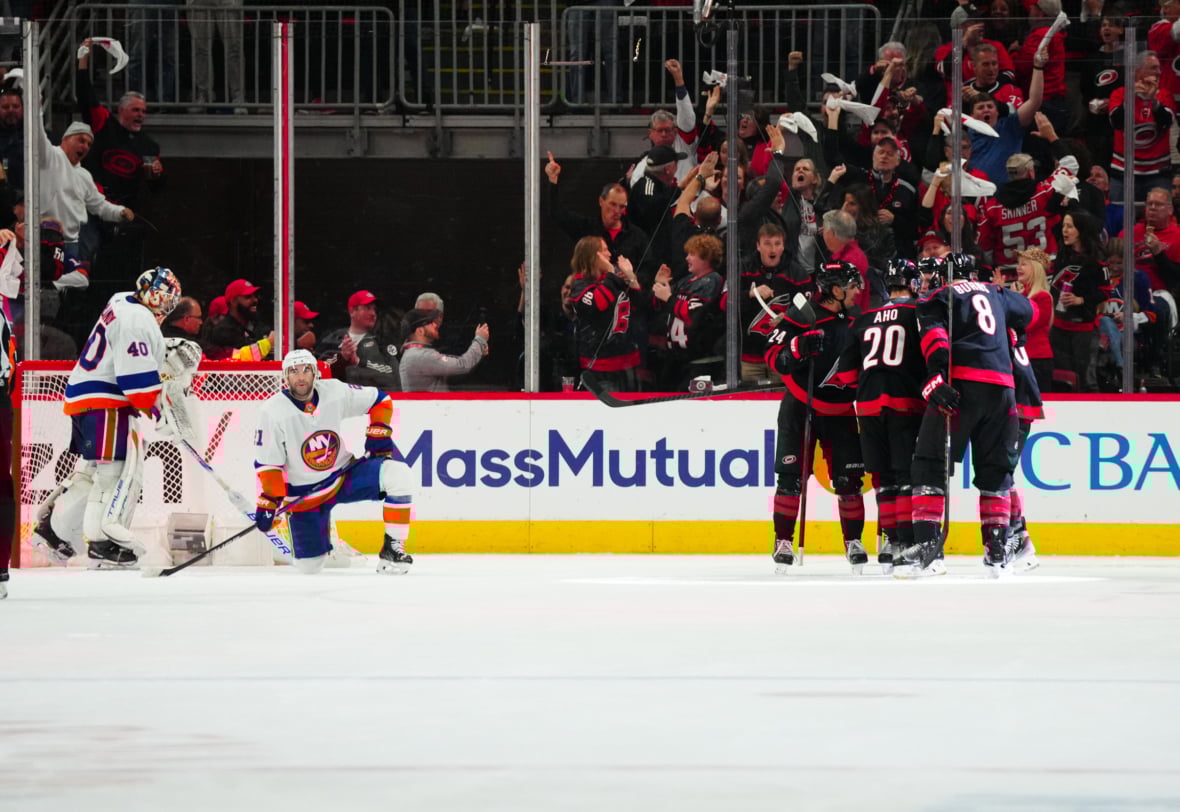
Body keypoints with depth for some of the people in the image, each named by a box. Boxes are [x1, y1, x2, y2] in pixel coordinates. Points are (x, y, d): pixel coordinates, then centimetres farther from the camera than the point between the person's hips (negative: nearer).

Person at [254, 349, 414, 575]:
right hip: (305, 493, -1)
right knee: (309, 566, -6)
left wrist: (378, 435, -5)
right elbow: (267, 463, -11)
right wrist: (267, 503, -16)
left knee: (398, 475, -26)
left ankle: (392, 548, -16)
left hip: (344, 475, 1)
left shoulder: (335, 391, -10)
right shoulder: (273, 412, -16)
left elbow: (380, 400, 5)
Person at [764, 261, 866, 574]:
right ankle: (784, 542, 4)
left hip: (839, 412, 4)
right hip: (799, 407, -4)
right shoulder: (802, 316, -10)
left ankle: (853, 542, 9)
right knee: (791, 476, -5)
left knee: (849, 478, -1)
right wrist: (799, 346, -29)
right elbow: (774, 357, -13)